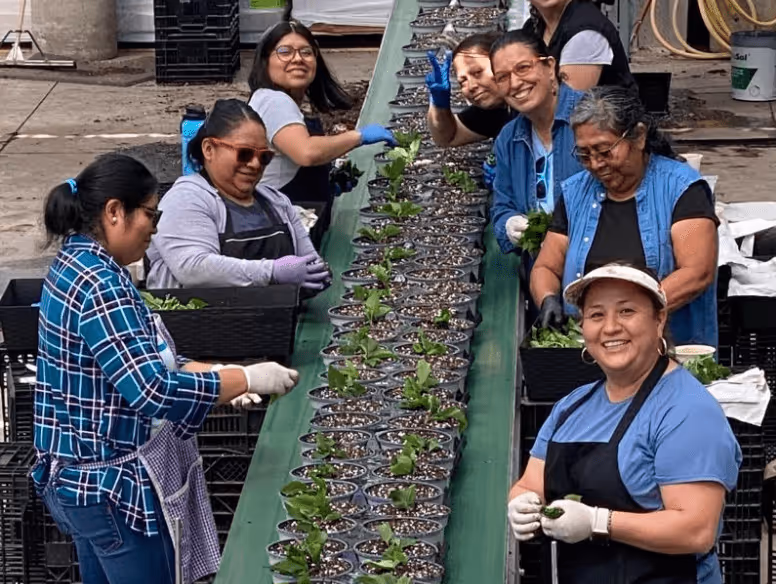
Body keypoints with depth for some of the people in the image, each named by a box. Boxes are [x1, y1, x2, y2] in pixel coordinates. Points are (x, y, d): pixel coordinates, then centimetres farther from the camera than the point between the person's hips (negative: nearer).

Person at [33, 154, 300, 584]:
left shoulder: (76, 264, 7)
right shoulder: (98, 285, -24)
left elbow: (137, 363, 13)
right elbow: (155, 392, -29)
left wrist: (219, 375, 3)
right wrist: (247, 379, -19)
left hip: (87, 474, 10)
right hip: (111, 483, -10)